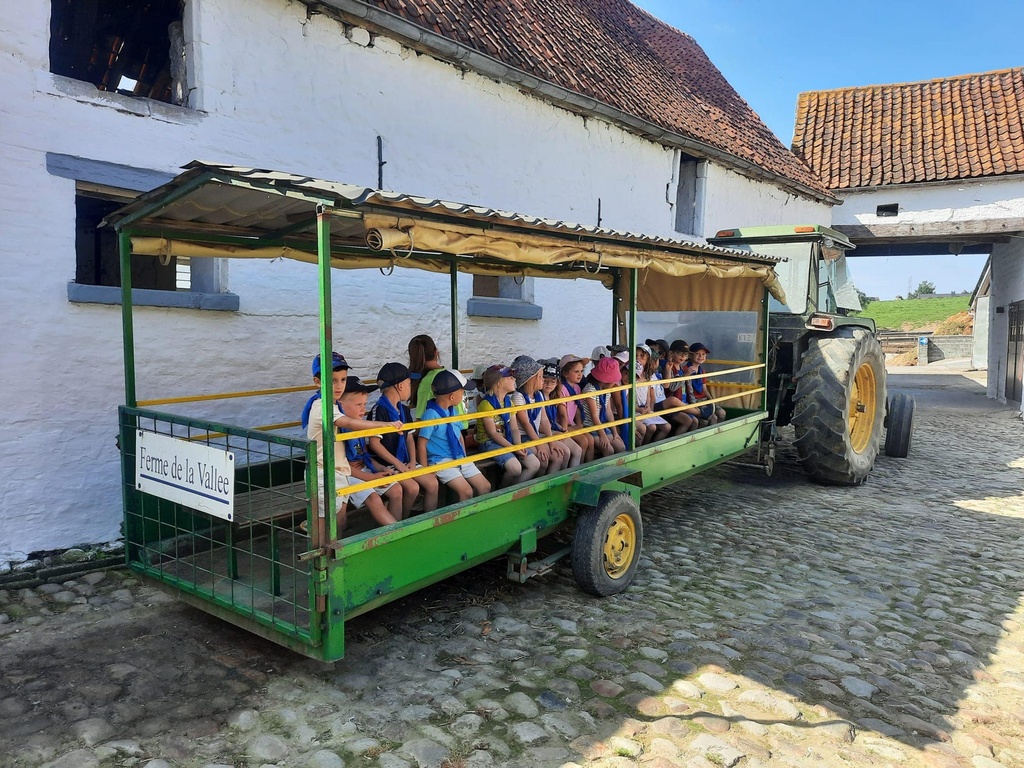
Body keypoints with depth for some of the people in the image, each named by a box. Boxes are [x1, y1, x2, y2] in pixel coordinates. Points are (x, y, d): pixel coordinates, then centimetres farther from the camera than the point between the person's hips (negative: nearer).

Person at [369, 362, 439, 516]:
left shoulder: (404, 410, 13)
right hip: (386, 464, -8)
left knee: (432, 483, -8)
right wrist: (397, 464, -18)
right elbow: (374, 443, -18)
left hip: (404, 461, 8)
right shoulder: (380, 410, -14)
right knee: (412, 487, -24)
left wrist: (412, 461, -1)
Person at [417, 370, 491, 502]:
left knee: (485, 487, 1)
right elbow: (421, 444, -14)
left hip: (459, 458, 8)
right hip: (441, 461, -8)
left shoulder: (453, 411, 8)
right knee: (466, 492, -21)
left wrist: (464, 457, 14)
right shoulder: (431, 414, -16)